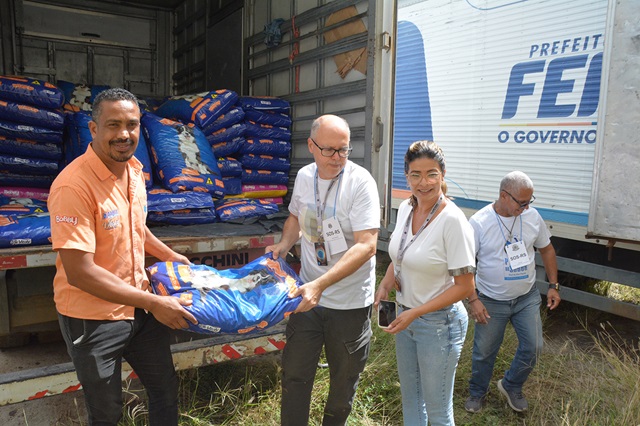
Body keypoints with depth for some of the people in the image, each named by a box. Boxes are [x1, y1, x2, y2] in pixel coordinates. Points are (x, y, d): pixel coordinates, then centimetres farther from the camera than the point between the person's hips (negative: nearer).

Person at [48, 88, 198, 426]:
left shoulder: (133, 169, 0)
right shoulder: (74, 185, -25)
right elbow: (79, 273, -28)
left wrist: (169, 255, 19)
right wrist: (153, 303, -25)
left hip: (139, 307, 7)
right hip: (92, 319, -7)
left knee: (165, 388, 22)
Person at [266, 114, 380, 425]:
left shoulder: (360, 182, -18)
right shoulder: (304, 176, 0)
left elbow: (366, 246, -25)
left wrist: (320, 284, -33)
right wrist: (284, 244, 0)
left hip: (349, 302, -3)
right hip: (308, 294, 4)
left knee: (344, 379, 16)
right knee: (295, 373, 10)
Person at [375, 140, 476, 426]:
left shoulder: (452, 220, -24)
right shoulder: (405, 208, -2)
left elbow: (465, 286, -20)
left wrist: (415, 313, -21)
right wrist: (385, 284, -5)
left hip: (438, 323, -7)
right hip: (405, 316, 7)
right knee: (409, 395, 26)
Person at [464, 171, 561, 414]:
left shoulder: (532, 216, -6)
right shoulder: (479, 222, -19)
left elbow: (547, 250, 9)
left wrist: (553, 286, 6)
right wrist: (473, 300, -20)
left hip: (528, 298, 4)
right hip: (491, 302, -3)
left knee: (532, 348, 7)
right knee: (484, 353, 10)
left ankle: (511, 386, 34)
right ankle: (477, 393, 36)